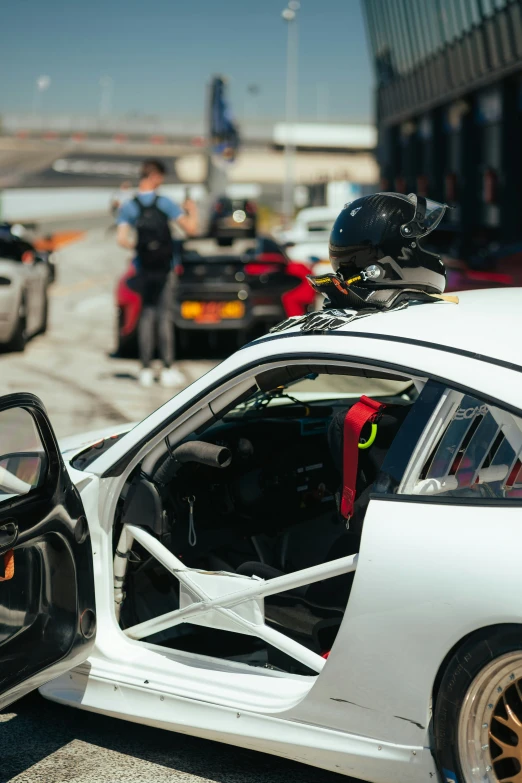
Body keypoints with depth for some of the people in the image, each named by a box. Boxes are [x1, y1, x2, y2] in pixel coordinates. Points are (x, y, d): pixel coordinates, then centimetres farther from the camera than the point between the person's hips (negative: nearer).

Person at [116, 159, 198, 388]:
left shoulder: (128, 207, -2)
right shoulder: (165, 203, -9)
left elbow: (122, 240, -11)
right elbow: (191, 229, -9)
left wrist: (135, 245, 9)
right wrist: (192, 210, 10)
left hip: (143, 270, 2)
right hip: (165, 269, -2)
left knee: (146, 316, 9)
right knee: (164, 317, 1)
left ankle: (146, 371, 9)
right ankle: (168, 370, 2)